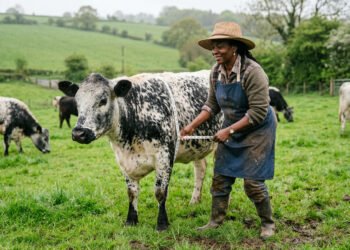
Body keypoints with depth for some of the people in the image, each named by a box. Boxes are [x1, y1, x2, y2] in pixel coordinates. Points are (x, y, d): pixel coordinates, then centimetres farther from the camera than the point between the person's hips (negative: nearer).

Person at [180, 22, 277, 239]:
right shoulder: (217, 72, -4)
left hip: (257, 130, -7)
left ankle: (268, 223, 19)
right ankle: (216, 221, 23)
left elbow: (258, 112, -26)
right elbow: (212, 105, 5)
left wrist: (229, 131, -27)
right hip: (232, 129, 7)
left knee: (252, 181, -3)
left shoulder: (252, 72, -26)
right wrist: (193, 126, -5)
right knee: (220, 177, 8)